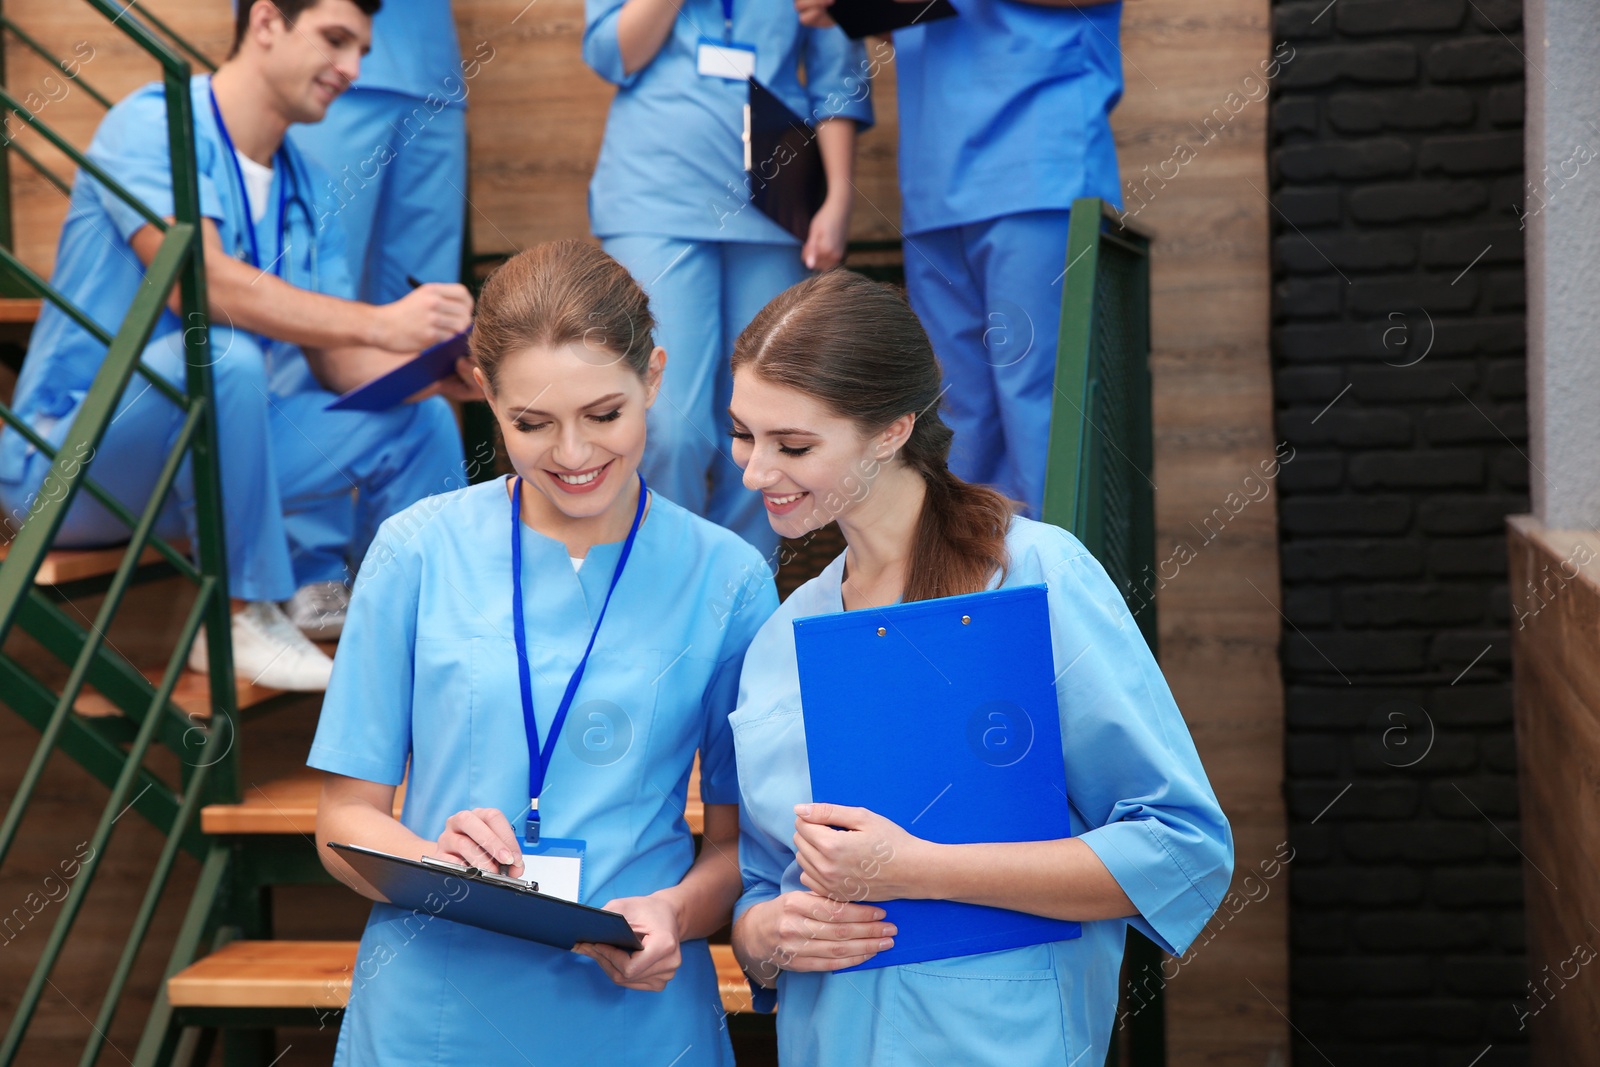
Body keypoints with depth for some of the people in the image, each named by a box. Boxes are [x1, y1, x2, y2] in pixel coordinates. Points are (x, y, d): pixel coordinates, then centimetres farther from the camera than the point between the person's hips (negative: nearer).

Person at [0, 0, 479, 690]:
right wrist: (379, 323, -35)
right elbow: (197, 279, -30)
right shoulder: (154, 123, -14)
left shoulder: (305, 192, 9)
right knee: (222, 351, -35)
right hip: (70, 456, -7)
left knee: (421, 421, -2)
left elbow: (337, 359, 4)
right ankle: (241, 618, -20)